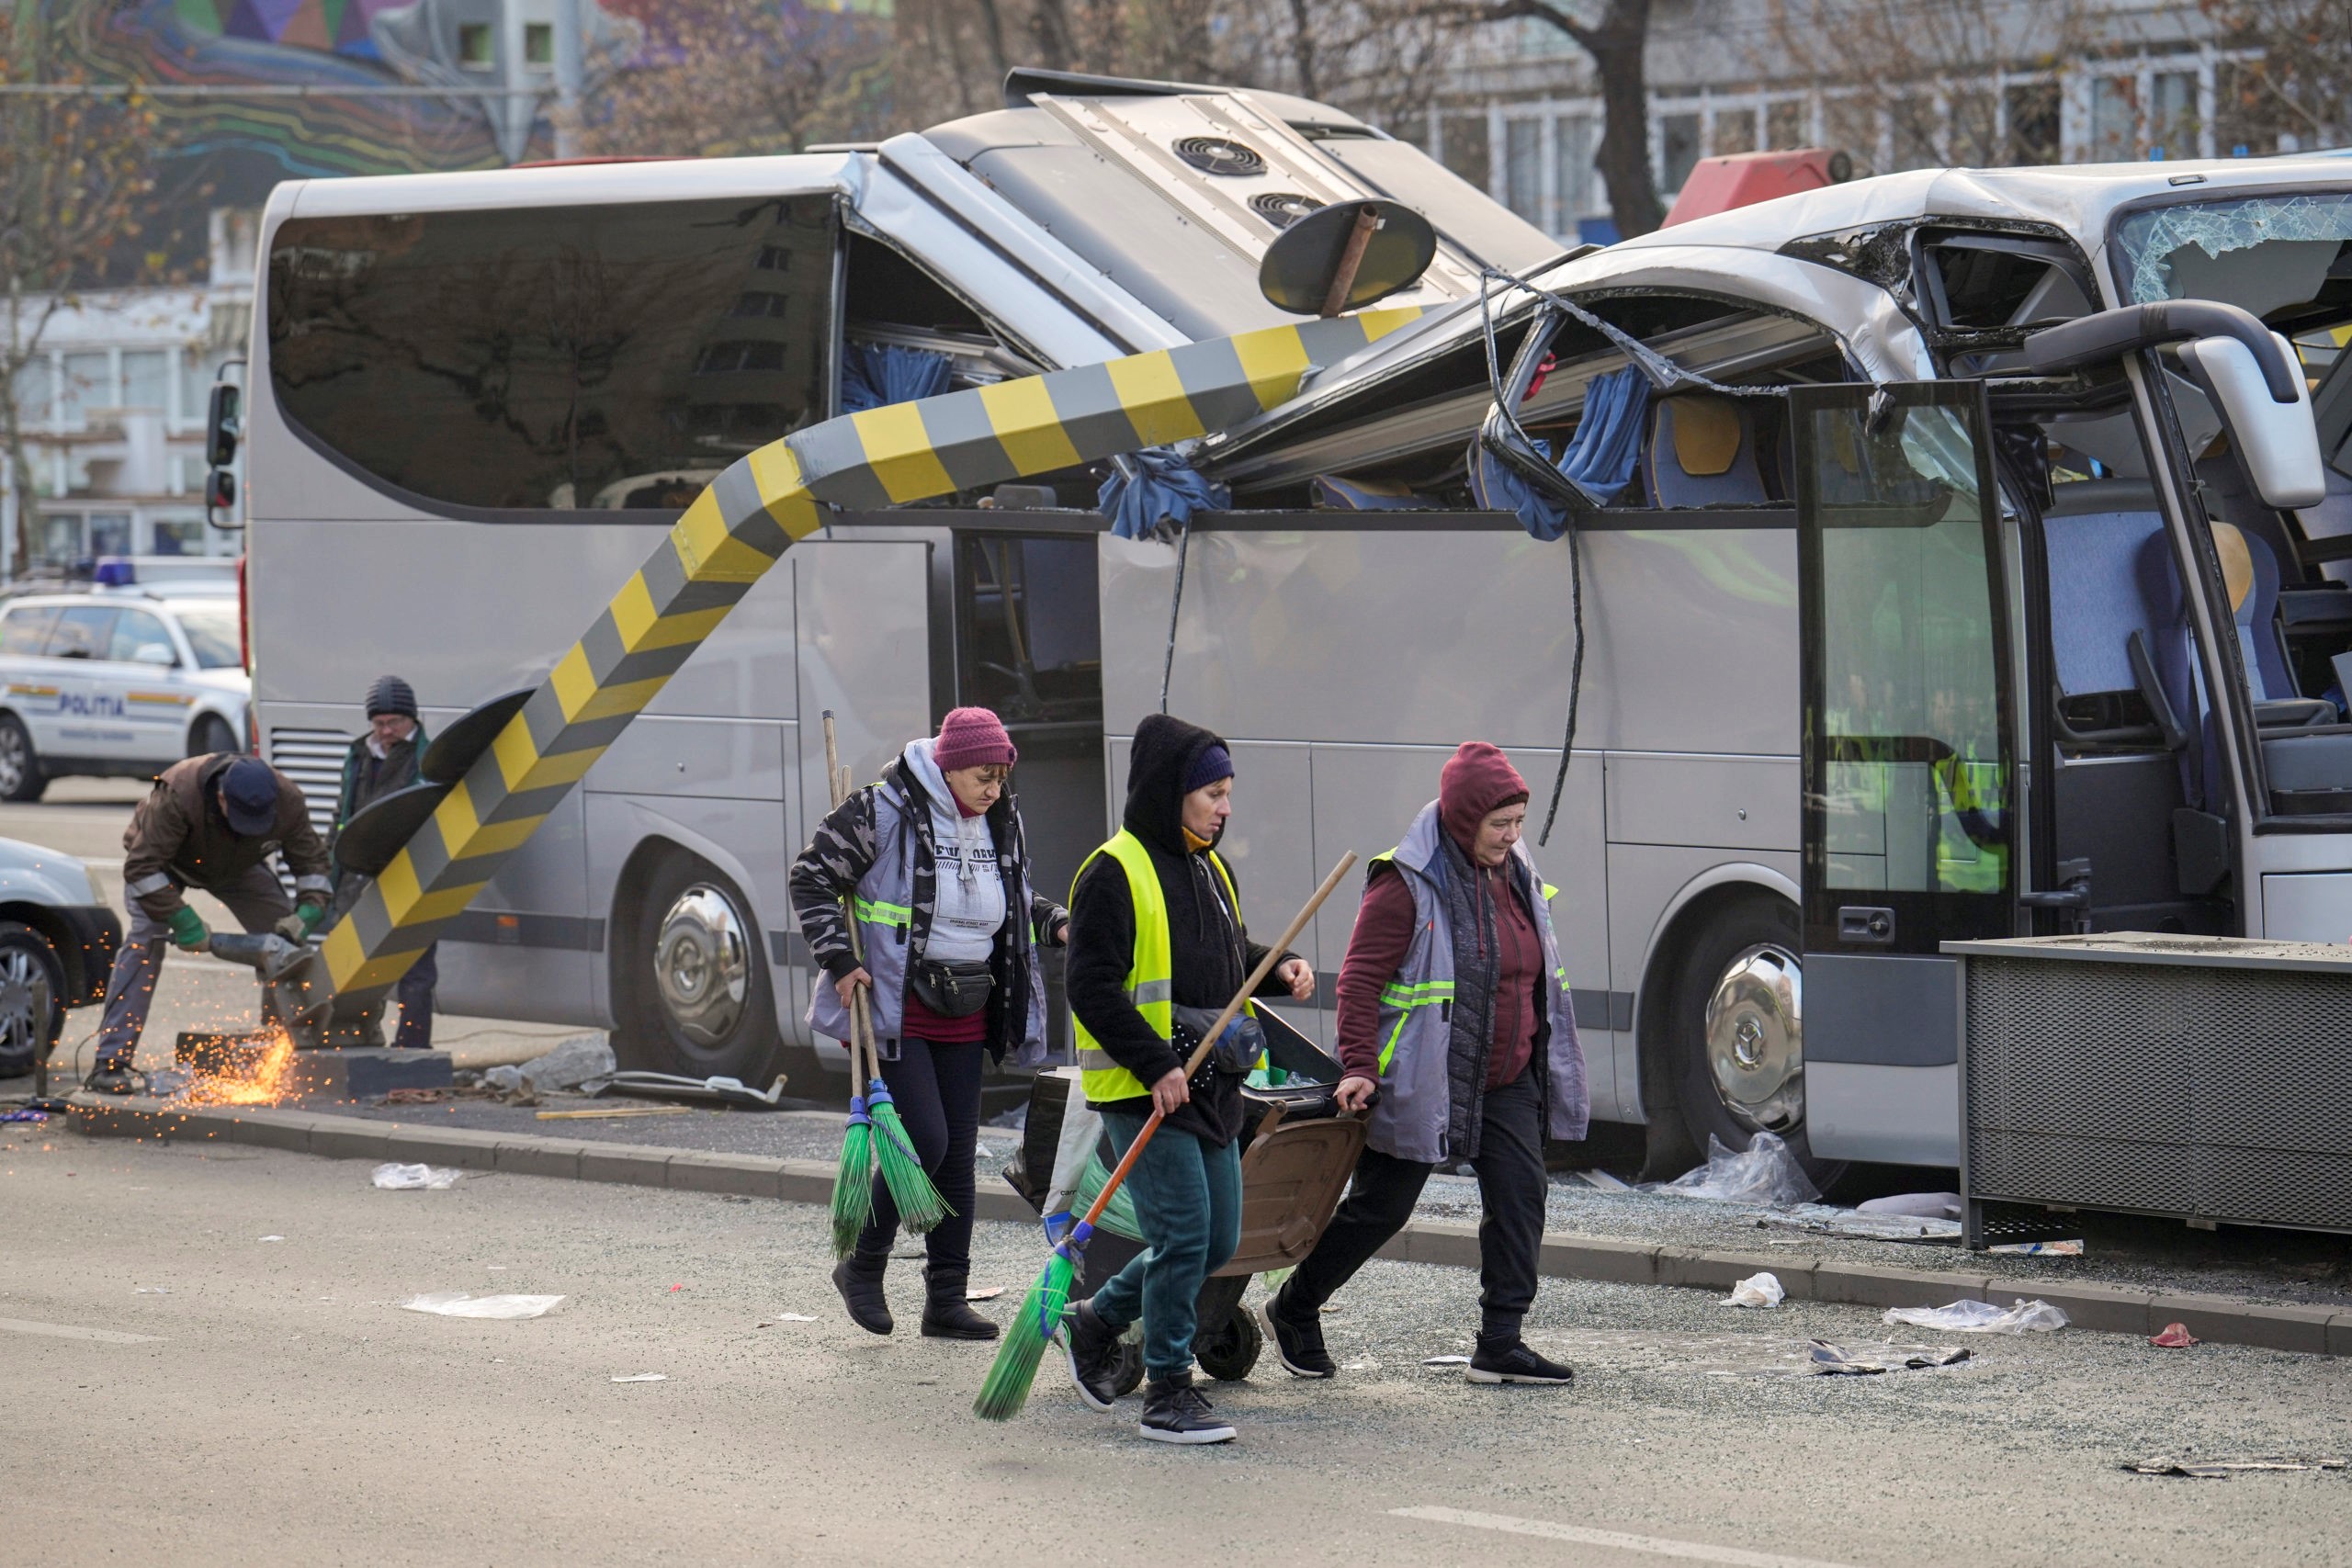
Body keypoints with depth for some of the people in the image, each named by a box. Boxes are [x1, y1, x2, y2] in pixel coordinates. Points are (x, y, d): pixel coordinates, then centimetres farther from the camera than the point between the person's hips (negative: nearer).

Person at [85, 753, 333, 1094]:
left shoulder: (287, 800, -30)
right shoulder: (178, 796, -44)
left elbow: (312, 861, -15)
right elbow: (141, 867, -40)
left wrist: (308, 911, -32)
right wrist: (182, 919, -44)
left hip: (236, 867, 4)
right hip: (166, 863, -4)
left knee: (287, 939, -9)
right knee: (144, 941, -24)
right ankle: (112, 1063, -27)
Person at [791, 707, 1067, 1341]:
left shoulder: (1001, 824, 7)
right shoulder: (882, 811, -13)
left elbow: (1017, 900, 24)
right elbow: (812, 877, -8)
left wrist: (1057, 923, 3)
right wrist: (839, 960, -14)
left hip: (965, 1015, 7)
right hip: (896, 1010, -7)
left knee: (957, 1156, 6)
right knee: (925, 1141, -14)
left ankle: (945, 1300, 13)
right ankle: (863, 1266, 7)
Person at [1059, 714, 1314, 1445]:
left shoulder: (1210, 870, 13)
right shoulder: (1115, 873, -13)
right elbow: (1092, 988, -17)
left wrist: (1276, 970, 5)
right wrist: (1155, 1066, -22)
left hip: (1209, 1087, 9)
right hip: (1140, 1089, -9)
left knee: (1216, 1243, 12)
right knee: (1183, 1237, -10)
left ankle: (1097, 1322, 31)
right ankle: (1167, 1394, 1)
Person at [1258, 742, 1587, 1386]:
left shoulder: (1517, 877, 8)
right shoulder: (1407, 885, -14)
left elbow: (1538, 981, 19)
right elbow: (1360, 980, -14)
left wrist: (1550, 1064, 21)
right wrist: (1359, 1068, -21)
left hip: (1506, 1083, 6)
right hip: (1423, 1084, -6)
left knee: (1519, 1200, -4)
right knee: (1381, 1207, 3)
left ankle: (1499, 1345, 2)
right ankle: (1293, 1310, 22)